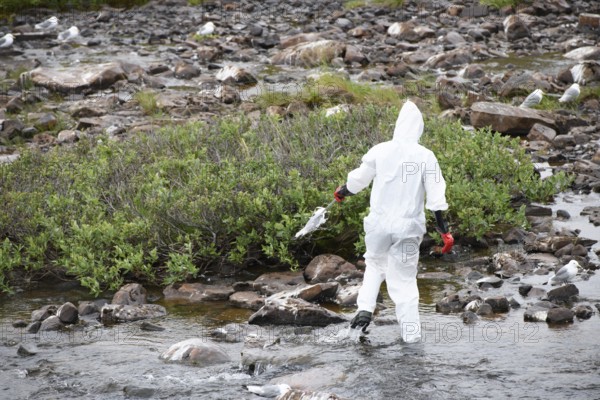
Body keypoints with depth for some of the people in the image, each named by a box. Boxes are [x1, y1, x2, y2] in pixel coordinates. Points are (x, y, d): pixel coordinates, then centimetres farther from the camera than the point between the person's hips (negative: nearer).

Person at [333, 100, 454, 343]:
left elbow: (359, 178, 6)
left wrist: (342, 192, 27)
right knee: (405, 278, 8)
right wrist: (443, 228, -1)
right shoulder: (426, 157, -6)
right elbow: (435, 195, -7)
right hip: (408, 226, -1)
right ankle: (411, 334, 9)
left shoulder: (380, 151, -5)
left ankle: (365, 308, 10)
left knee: (375, 264, 27)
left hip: (379, 223, 1)